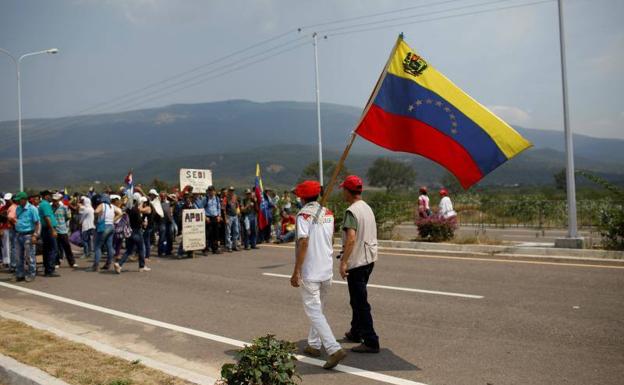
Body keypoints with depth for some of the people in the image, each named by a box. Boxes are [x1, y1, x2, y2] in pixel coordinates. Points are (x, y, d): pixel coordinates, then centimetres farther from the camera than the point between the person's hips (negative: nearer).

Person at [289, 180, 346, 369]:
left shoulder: (304, 214, -14)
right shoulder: (328, 213, 7)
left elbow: (303, 243, -21)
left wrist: (296, 272, -18)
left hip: (309, 272, -7)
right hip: (327, 270, 7)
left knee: (314, 312, -4)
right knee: (318, 309, 20)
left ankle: (334, 349, -14)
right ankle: (314, 345, 30)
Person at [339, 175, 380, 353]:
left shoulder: (352, 211, -18)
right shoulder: (367, 208, 10)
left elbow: (351, 238, -29)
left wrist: (344, 261, -26)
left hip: (357, 262, -10)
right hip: (370, 259, 10)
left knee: (360, 302, -3)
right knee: (358, 299, 21)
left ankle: (371, 342, 2)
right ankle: (356, 332, 33)